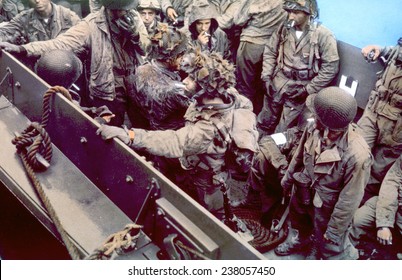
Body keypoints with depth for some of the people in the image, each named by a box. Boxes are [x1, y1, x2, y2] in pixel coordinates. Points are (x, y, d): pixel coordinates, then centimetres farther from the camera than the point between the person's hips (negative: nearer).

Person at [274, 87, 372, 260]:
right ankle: (299, 240, 69)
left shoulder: (357, 156, -39)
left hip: (328, 207, -6)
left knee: (331, 246, 17)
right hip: (304, 192, 6)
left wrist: (334, 230, -15)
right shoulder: (314, 127, -24)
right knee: (299, 223, 34)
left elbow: (350, 200, -26)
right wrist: (288, 178, 14)